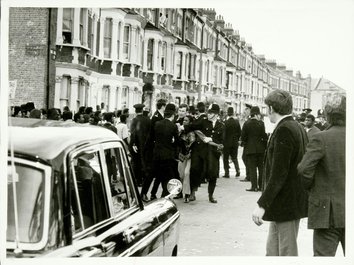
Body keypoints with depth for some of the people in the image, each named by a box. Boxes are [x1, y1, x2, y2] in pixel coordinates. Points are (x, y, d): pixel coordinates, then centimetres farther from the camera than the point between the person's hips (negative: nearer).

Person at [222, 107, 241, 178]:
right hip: (235, 143, 4)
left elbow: (224, 133, -13)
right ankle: (237, 170, 1)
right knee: (234, 157, 17)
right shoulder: (237, 122, -1)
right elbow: (239, 132, 4)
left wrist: (222, 142, -3)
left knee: (225, 158, 7)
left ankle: (227, 173, 6)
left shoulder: (225, 122, -15)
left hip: (227, 143, -4)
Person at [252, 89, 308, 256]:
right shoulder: (298, 128, 11)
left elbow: (279, 173, -23)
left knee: (287, 253, 1)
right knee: (273, 250, 16)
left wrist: (262, 204, -23)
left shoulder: (284, 130, -18)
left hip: (286, 203, -9)